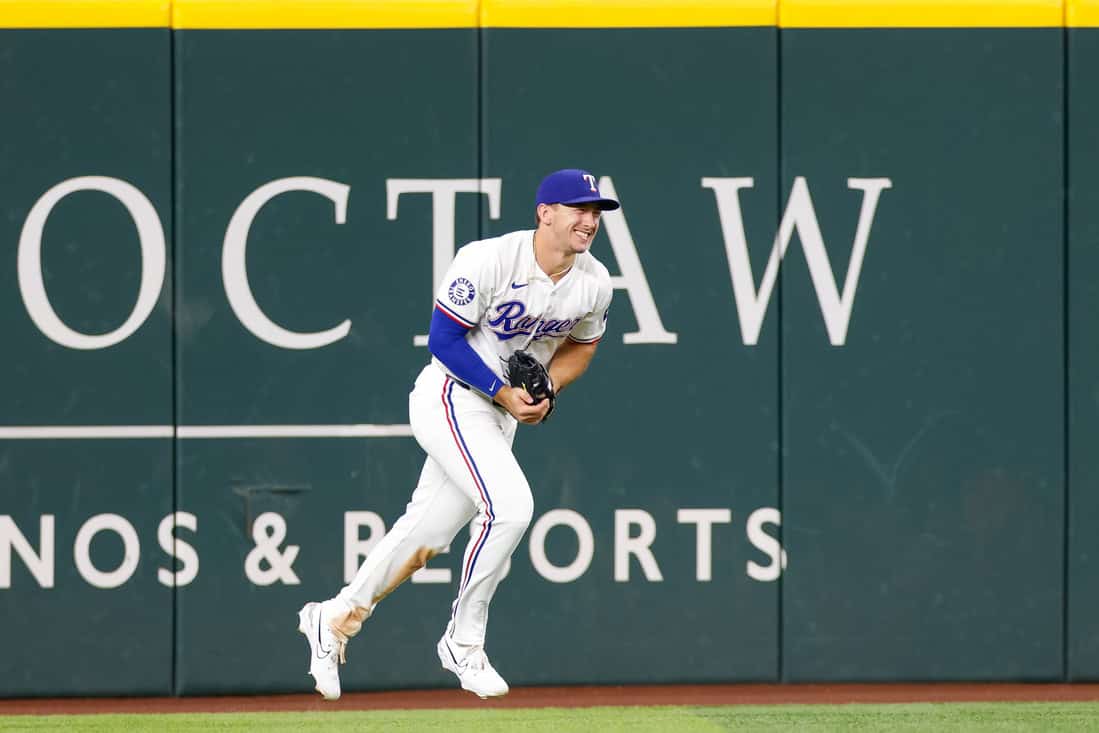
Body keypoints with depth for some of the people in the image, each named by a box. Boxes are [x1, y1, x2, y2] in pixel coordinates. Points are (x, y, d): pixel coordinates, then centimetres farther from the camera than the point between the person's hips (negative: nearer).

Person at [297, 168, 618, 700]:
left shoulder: (594, 282, -1)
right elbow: (443, 339, -16)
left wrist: (547, 391, -3)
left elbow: (581, 346, 16)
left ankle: (336, 619, 27)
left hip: (503, 416, 7)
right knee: (509, 504, -24)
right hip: (450, 398, -7)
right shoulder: (488, 261, -21)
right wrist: (501, 392, -21)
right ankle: (463, 642, -10)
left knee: (426, 535, 9)